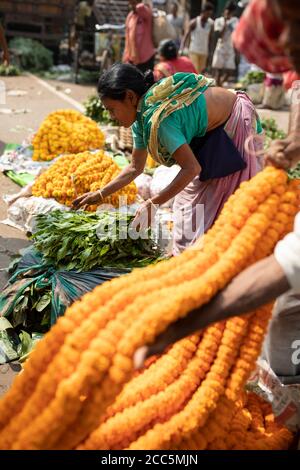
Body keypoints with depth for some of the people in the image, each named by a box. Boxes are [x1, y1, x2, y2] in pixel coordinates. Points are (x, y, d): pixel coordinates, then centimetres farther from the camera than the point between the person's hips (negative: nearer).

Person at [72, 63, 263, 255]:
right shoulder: (141, 116, -6)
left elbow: (192, 168, -33)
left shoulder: (158, 119, -34)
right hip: (210, 132, 9)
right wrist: (100, 194, 3)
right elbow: (136, 167, 3)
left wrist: (153, 204, -29)